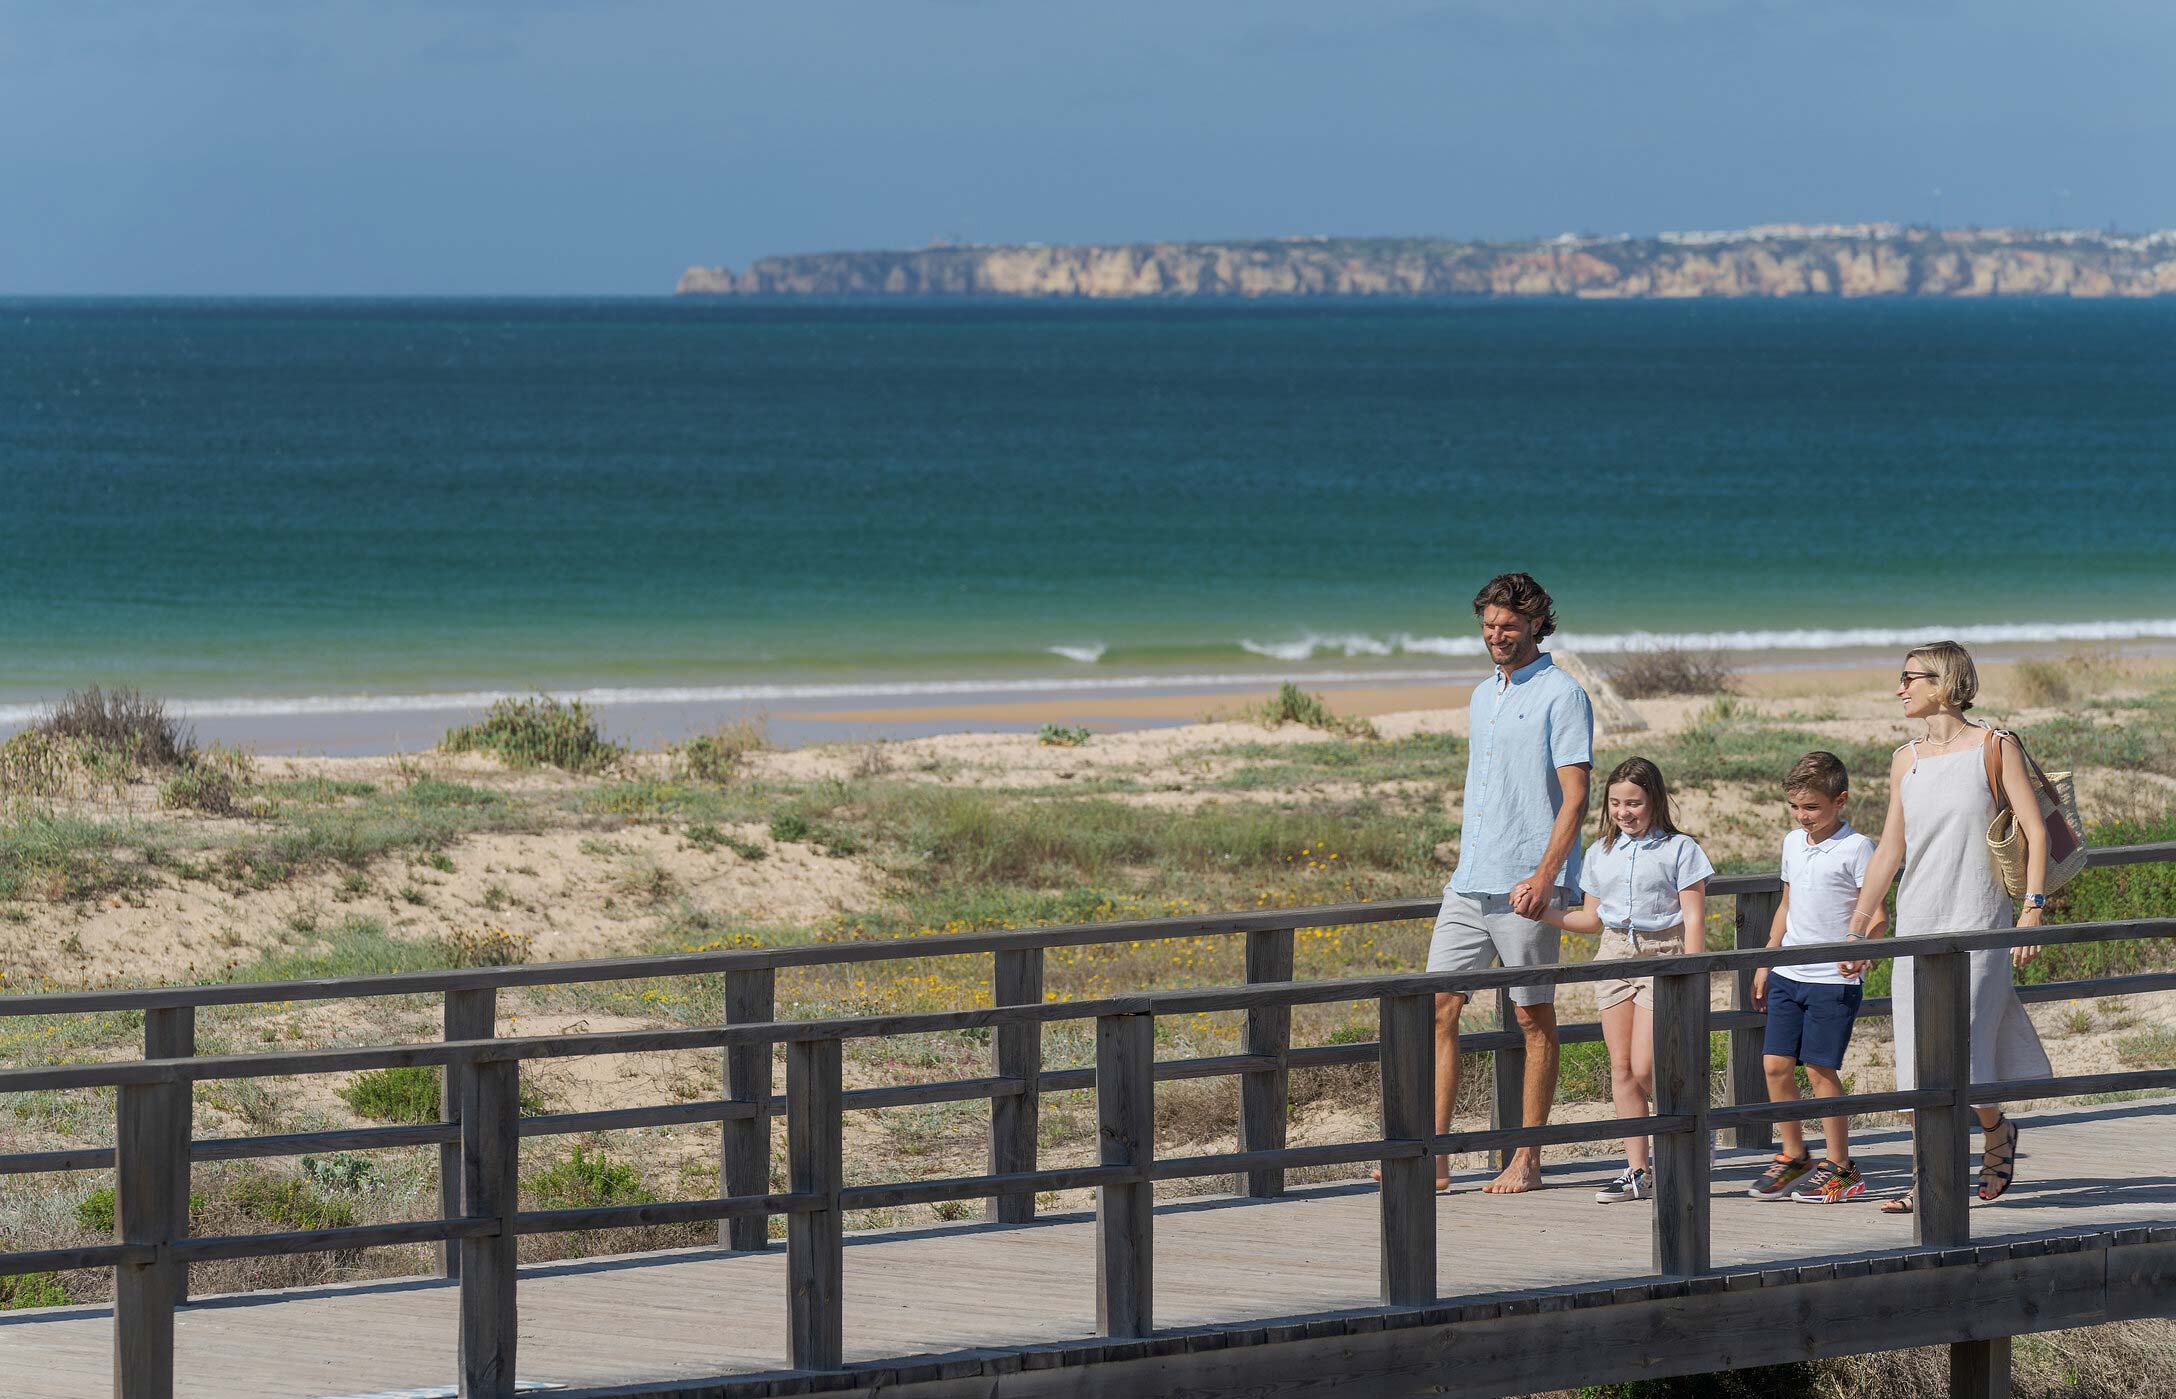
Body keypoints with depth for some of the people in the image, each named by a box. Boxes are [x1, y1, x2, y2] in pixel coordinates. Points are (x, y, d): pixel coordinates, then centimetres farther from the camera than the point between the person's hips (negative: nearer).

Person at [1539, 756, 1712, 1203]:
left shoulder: (1678, 849, -3)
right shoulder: (1601, 853, 13)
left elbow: (1694, 918, -5)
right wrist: (1546, 914, 3)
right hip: (1615, 953, 5)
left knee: (1644, 1069, -12)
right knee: (1622, 1068, 1)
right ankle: (1638, 1172, 5)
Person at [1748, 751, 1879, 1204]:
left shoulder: (1855, 848, -9)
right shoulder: (1793, 844, 12)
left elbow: (1875, 915, -11)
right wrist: (1765, 965, 22)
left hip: (1832, 978, -6)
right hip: (1788, 975, 7)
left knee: (1820, 1068, -5)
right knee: (1776, 1064, 3)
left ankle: (1839, 1167, 4)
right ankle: (1793, 1157, 16)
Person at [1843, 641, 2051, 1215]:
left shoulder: (1994, 747, -4)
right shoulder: (1906, 761, 10)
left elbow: (2035, 831, -5)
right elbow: (1889, 850, 11)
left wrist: (2032, 909, -14)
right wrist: (1857, 927, 8)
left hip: (1977, 925, -5)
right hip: (1917, 924, 5)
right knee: (1923, 1057, 4)